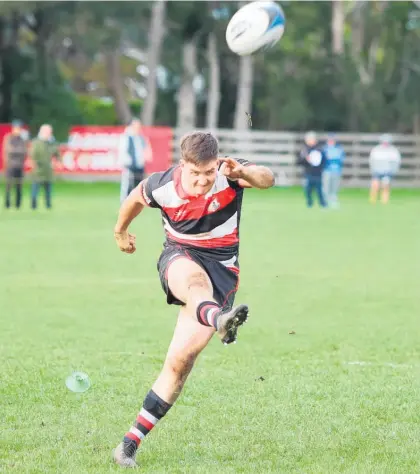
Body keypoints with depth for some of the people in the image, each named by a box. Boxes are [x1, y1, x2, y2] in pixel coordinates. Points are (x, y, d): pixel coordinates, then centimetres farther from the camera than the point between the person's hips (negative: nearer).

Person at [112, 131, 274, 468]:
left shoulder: (229, 175, -16)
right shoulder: (163, 186, -11)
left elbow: (267, 179, -36)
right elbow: (137, 197, 12)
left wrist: (243, 174, -57)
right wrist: (121, 231, 29)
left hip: (221, 267, 0)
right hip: (181, 257, 0)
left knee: (180, 361, -9)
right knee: (195, 280, -41)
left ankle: (132, 441, -2)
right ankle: (220, 320, -78)